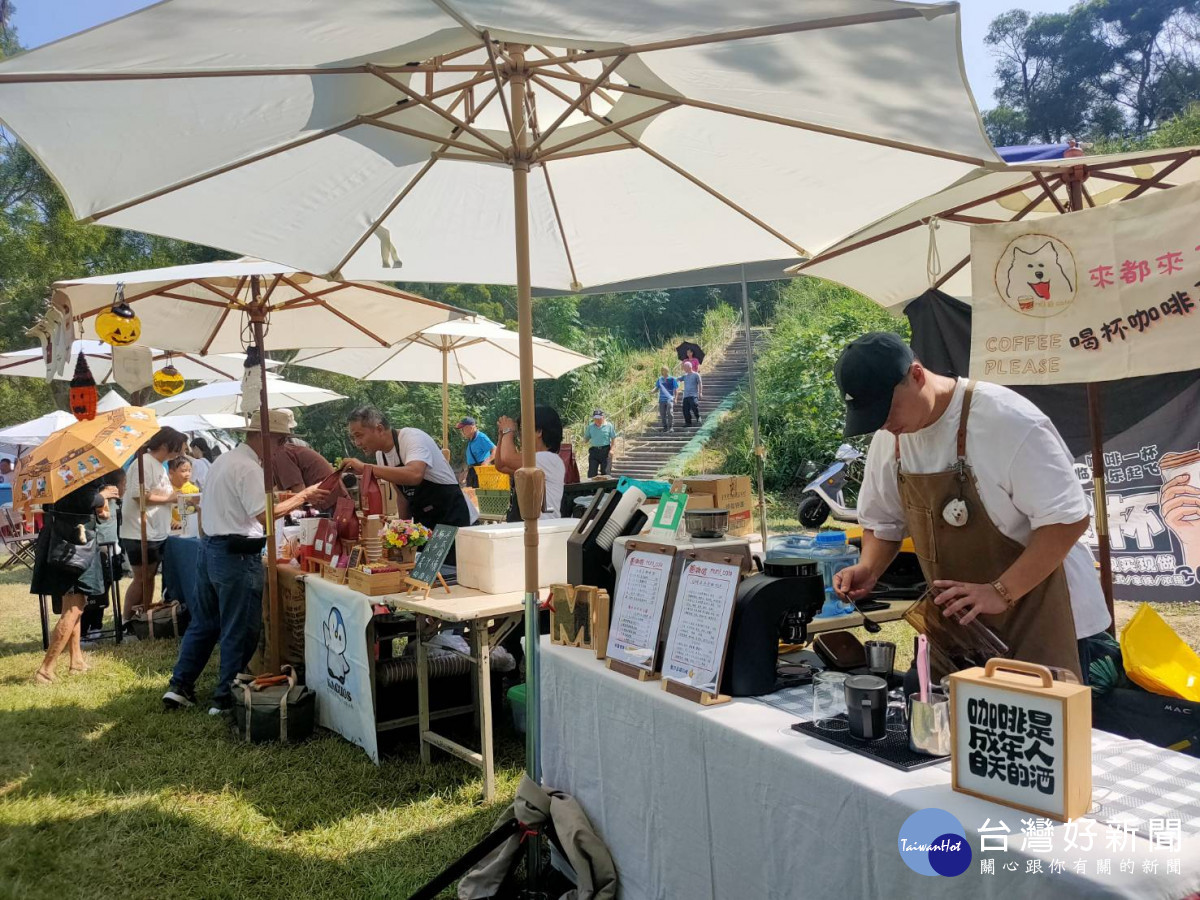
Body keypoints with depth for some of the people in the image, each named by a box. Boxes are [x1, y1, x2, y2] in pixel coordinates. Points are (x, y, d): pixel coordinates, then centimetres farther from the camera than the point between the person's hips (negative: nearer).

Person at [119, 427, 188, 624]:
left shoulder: (159, 466, 14)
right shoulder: (145, 462, -16)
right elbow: (139, 496, -23)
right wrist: (168, 498, -14)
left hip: (156, 533, 9)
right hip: (141, 533, -9)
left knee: (149, 577, 13)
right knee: (141, 579, -2)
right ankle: (125, 623, 8)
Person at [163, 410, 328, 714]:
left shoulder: (223, 460, 14)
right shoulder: (248, 468, -17)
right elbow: (265, 515, -23)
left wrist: (282, 497, 16)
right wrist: (302, 497, -15)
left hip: (209, 548, 10)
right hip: (236, 556, -10)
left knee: (203, 623, 19)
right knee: (240, 631, 2)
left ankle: (179, 686, 24)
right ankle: (225, 698, 9)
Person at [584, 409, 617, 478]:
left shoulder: (609, 426, 0)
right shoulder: (590, 426, 7)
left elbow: (613, 438, 2)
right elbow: (586, 438, 13)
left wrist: (611, 449, -6)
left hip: (605, 451, -2)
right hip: (594, 451, 2)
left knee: (605, 472, 2)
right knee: (592, 472, -2)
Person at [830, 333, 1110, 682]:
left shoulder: (1007, 418, -22)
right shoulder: (888, 438, -1)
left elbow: (1067, 518, -21)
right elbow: (883, 521, 12)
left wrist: (1001, 592, -26)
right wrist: (869, 569, -7)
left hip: (1037, 617, -6)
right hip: (959, 617, 6)